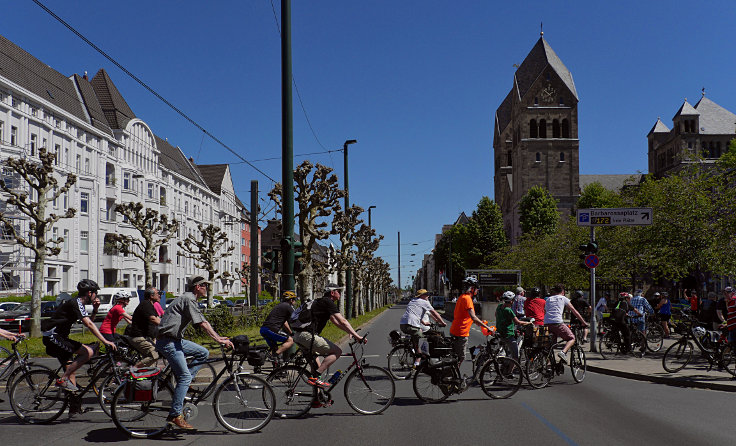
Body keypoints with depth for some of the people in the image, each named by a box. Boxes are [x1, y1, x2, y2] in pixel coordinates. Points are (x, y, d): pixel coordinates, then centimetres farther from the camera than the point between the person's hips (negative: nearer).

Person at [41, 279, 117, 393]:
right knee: (88, 352, -20)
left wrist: (95, 310, 6)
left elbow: (88, 321, 24)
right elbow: (89, 324, -27)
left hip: (58, 337, 11)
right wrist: (105, 341, -30)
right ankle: (63, 380, -15)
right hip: (53, 337, -11)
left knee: (71, 369, 9)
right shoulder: (76, 303, -16)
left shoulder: (77, 303, 15)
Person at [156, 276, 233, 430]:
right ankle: (174, 416, -10)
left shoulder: (189, 299, 20)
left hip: (176, 340, 10)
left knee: (203, 353, 9)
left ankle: (183, 384, 8)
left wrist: (219, 337, 16)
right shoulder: (189, 299, -13)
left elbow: (203, 322, 22)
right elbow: (202, 323, -20)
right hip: (168, 341, -10)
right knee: (184, 376, -12)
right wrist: (218, 340, -21)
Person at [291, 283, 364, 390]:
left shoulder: (321, 302, 25)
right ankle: (316, 377, -15)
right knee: (337, 351, -8)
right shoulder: (327, 302, -6)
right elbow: (343, 321, -12)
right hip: (307, 335, -10)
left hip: (298, 335, 10)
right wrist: (357, 336, -11)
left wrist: (351, 332, 26)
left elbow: (336, 322, 30)